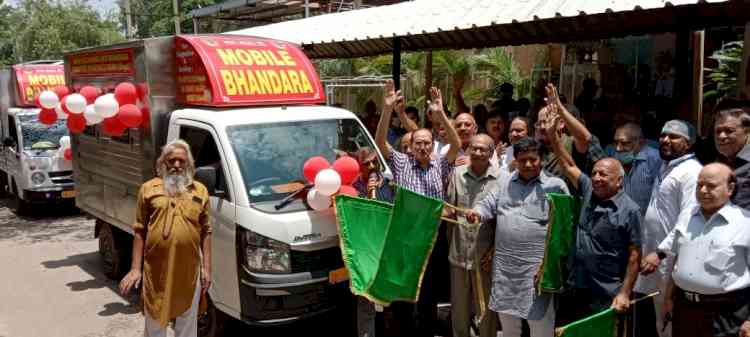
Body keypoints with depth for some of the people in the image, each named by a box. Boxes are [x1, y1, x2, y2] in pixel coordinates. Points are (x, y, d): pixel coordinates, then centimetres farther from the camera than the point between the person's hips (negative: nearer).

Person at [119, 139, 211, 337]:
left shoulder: (200, 191, 6)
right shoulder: (148, 189, 4)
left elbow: (205, 232, 7)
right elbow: (139, 231, 4)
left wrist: (206, 268, 1)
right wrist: (135, 268, -1)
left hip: (190, 270, 1)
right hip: (155, 271, 0)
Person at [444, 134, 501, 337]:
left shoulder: (500, 178, -8)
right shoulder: (457, 173, 2)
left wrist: (495, 250, -9)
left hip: (485, 255, -3)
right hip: (459, 253, 3)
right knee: (459, 308, 18)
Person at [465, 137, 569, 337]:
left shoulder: (555, 185, -4)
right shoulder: (505, 181, 11)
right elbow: (488, 205, 9)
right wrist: (476, 213, -14)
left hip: (537, 266, -4)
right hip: (503, 264, 4)